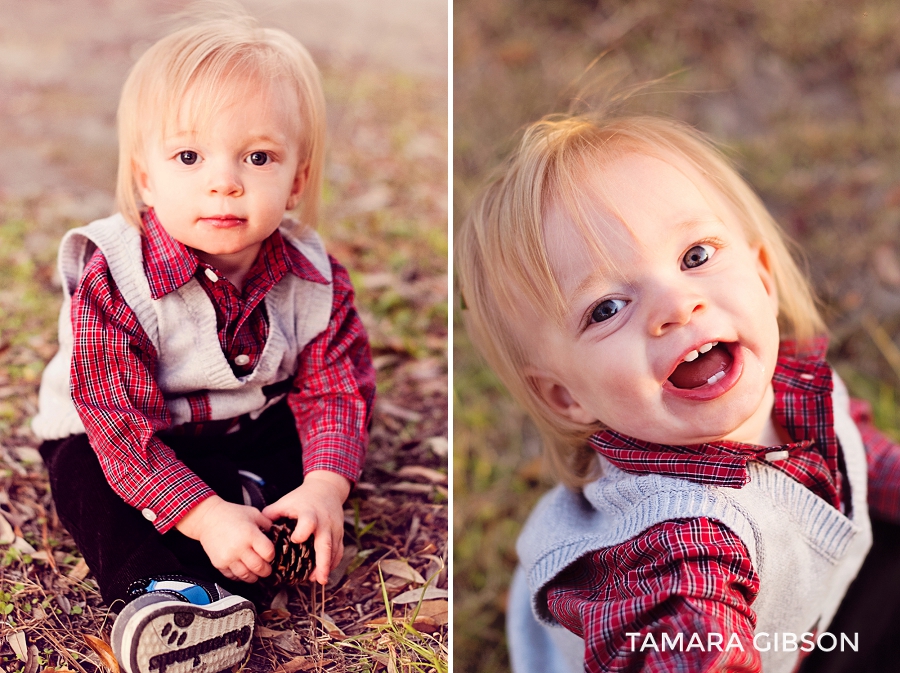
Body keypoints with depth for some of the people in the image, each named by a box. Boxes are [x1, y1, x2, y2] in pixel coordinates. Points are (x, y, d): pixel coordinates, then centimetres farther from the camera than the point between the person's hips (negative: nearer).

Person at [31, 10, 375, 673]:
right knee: (86, 478, -29)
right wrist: (205, 515, -39)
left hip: (255, 425, 4)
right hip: (110, 434, -4)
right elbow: (123, 422, -30)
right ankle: (155, 586, -42)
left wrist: (324, 487, -32)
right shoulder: (113, 281, -28)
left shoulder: (313, 277, -16)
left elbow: (335, 386, -13)